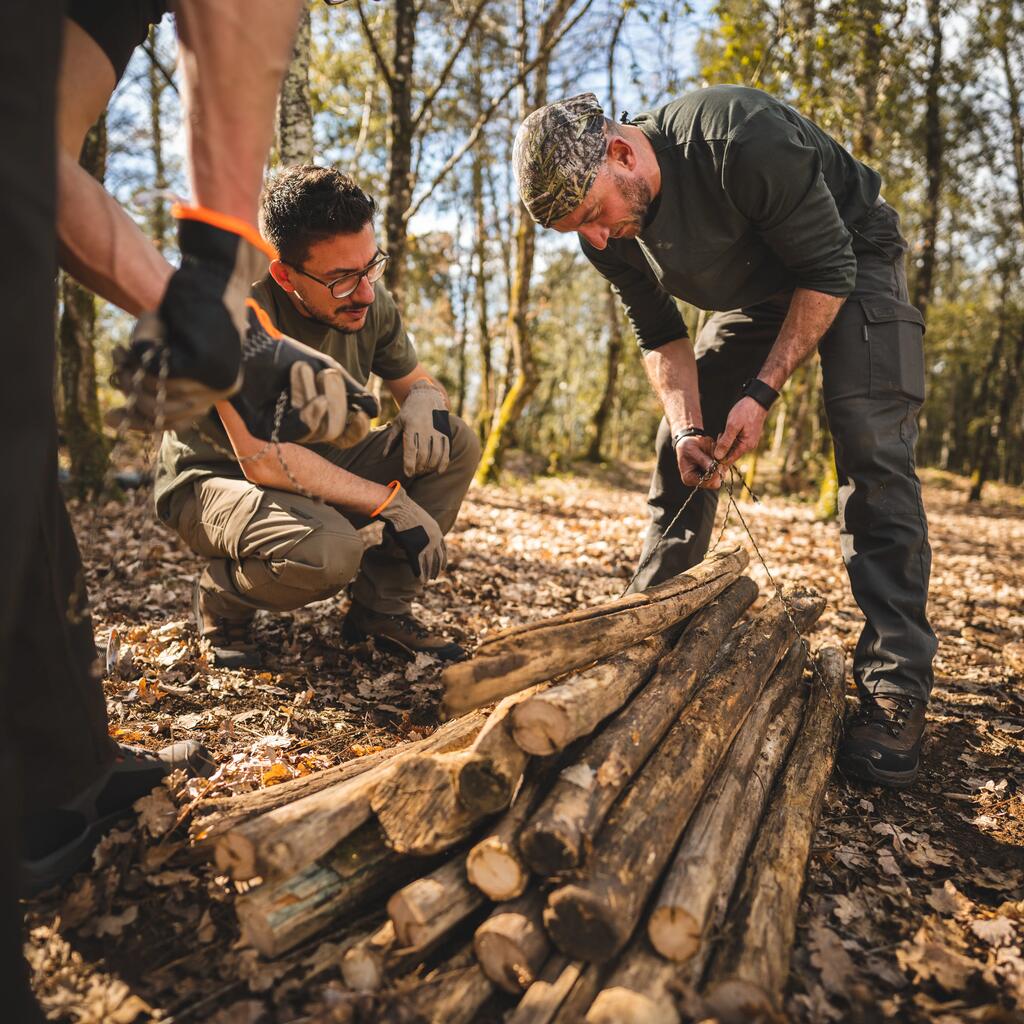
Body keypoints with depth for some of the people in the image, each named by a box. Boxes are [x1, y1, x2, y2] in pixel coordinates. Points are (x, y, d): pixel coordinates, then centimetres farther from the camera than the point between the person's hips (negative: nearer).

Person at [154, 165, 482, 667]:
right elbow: (262, 459, -32)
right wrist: (392, 502, -31)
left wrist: (424, 402, -19)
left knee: (457, 444, -11)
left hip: (317, 470, 7)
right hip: (216, 480, -6)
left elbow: (418, 378, 7)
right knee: (330, 548, -39)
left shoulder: (368, 301, -9)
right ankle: (222, 596, -3)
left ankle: (381, 607, -3)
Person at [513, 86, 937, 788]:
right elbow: (663, 337, -6)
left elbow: (828, 271, -27)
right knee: (680, 450, -3)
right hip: (757, 291, 6)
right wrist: (689, 425, -22)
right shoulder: (608, 236, -17)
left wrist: (761, 394, -30)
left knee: (871, 448, -22)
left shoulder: (742, 139, -36)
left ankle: (896, 690, -19)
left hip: (850, 263, -5)